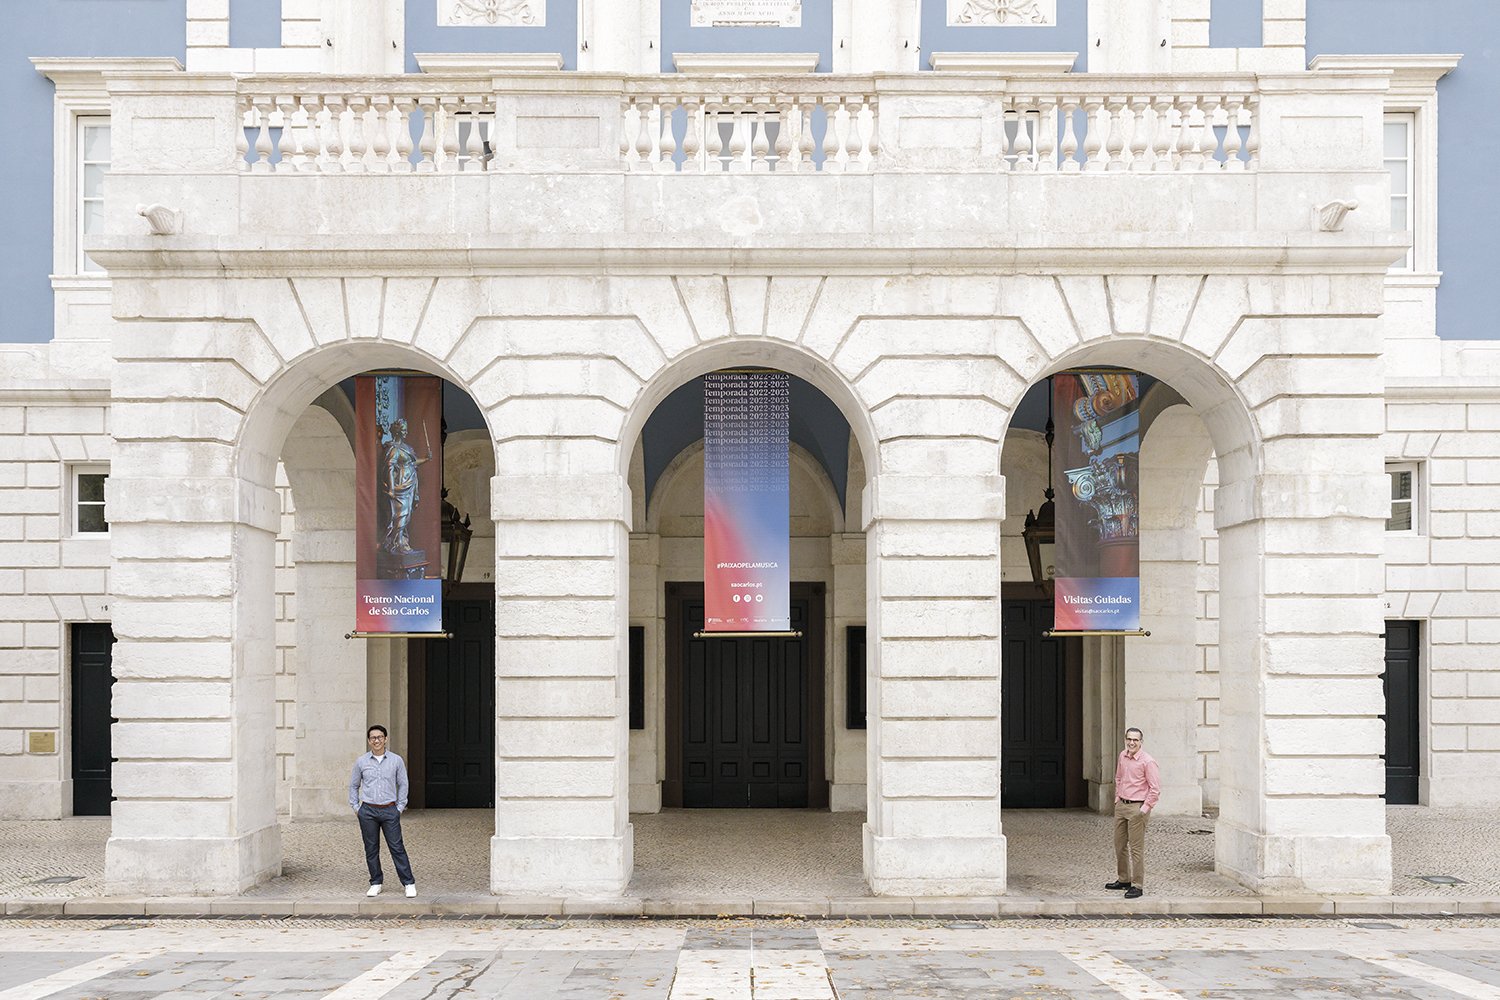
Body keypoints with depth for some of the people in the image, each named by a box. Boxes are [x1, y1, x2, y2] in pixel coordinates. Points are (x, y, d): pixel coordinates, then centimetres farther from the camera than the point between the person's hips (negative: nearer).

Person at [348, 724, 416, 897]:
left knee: (397, 848, -4)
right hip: (368, 812, 1)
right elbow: (354, 785, 14)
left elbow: (403, 785, 8)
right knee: (371, 849, 5)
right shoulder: (361, 761, 4)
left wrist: (400, 808, 3)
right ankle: (376, 883, 16)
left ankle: (409, 884, -1)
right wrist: (355, 807, 7)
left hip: (389, 811, -1)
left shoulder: (396, 760, 2)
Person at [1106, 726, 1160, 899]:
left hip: (1137, 808, -8)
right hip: (1121, 806, 8)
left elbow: (1155, 789, -14)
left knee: (1136, 848, -5)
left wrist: (1145, 809, -14)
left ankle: (1138, 886, 0)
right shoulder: (1122, 756, 7)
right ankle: (1123, 879, 30)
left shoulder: (1147, 762, -15)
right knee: (1119, 844, 16)